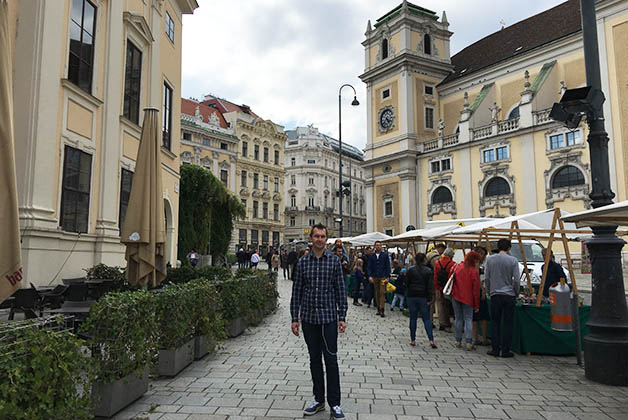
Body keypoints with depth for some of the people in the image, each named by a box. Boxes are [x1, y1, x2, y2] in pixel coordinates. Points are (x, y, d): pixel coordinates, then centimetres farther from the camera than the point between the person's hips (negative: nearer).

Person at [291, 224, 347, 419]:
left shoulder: (334, 260, -1)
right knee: (314, 360, 12)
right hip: (308, 317, 2)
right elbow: (296, 291, 6)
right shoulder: (302, 262, 4)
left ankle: (334, 404, 11)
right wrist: (295, 318, 3)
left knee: (331, 360, 0)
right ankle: (318, 400, 25)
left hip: (328, 317, -2)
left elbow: (340, 290, 0)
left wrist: (342, 317, -4)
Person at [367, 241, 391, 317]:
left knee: (382, 293, -8)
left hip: (383, 277, -3)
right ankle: (378, 309, 15)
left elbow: (388, 266, 0)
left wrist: (388, 277, -8)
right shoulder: (372, 256, 7)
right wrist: (370, 276, -7)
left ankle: (382, 310, -9)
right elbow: (369, 267, 6)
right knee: (377, 293, 8)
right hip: (375, 277, 3)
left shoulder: (385, 255, 1)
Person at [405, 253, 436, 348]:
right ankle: (431, 340, -3)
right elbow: (429, 286, -5)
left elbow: (407, 284, 2)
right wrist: (429, 299, -3)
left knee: (413, 318, 8)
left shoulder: (410, 270, -1)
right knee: (426, 319, 5)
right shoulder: (428, 271, -3)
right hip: (423, 297, 0)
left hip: (412, 297, 1)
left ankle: (413, 340, 12)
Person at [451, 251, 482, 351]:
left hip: (456, 297, 4)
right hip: (468, 299, -4)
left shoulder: (457, 267, 3)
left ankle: (458, 341, 16)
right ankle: (469, 342, -7)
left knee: (458, 319, 12)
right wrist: (477, 305, -1)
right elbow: (476, 290, -7)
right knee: (468, 319, 1)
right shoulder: (474, 272, -10)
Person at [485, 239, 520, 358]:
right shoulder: (513, 260, -4)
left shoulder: (490, 259, 1)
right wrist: (516, 293, 11)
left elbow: (486, 278, 1)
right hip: (509, 295, -1)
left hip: (495, 295, 1)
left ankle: (495, 349, 10)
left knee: (495, 323, 9)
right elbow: (516, 280, -4)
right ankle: (505, 350, 9)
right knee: (508, 324, 6)